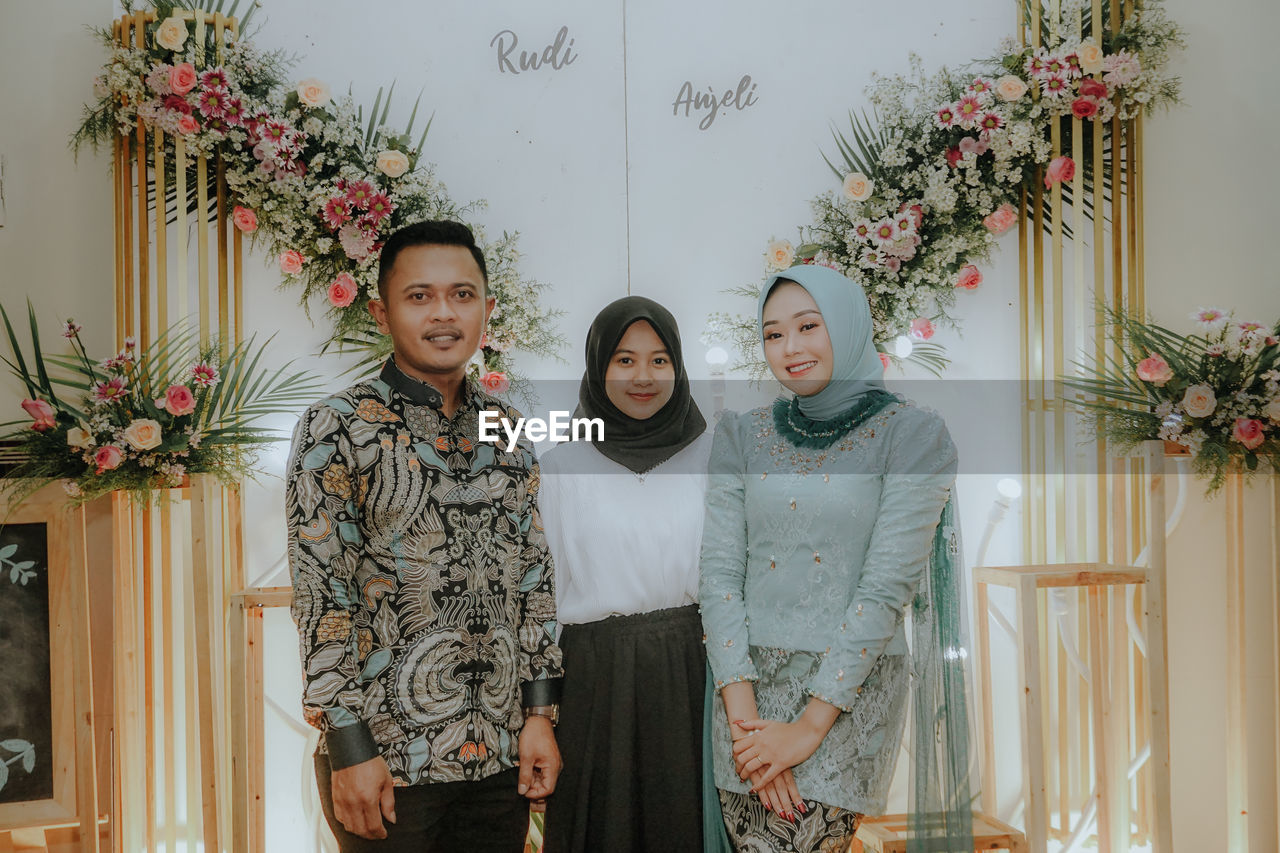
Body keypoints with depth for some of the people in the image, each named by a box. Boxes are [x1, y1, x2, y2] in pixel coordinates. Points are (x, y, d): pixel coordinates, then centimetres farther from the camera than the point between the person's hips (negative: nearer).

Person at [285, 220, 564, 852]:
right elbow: (321, 596, -11)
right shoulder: (338, 430, -8)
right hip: (385, 758, -4)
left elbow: (534, 574, 9)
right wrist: (349, 747, -13)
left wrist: (539, 713, 5)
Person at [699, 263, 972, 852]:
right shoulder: (743, 435, 7)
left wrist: (808, 726, -13)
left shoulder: (911, 436, -4)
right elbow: (719, 571, 0)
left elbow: (887, 589, -10)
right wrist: (743, 715, -10)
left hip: (850, 691, -3)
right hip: (747, 680, 4)